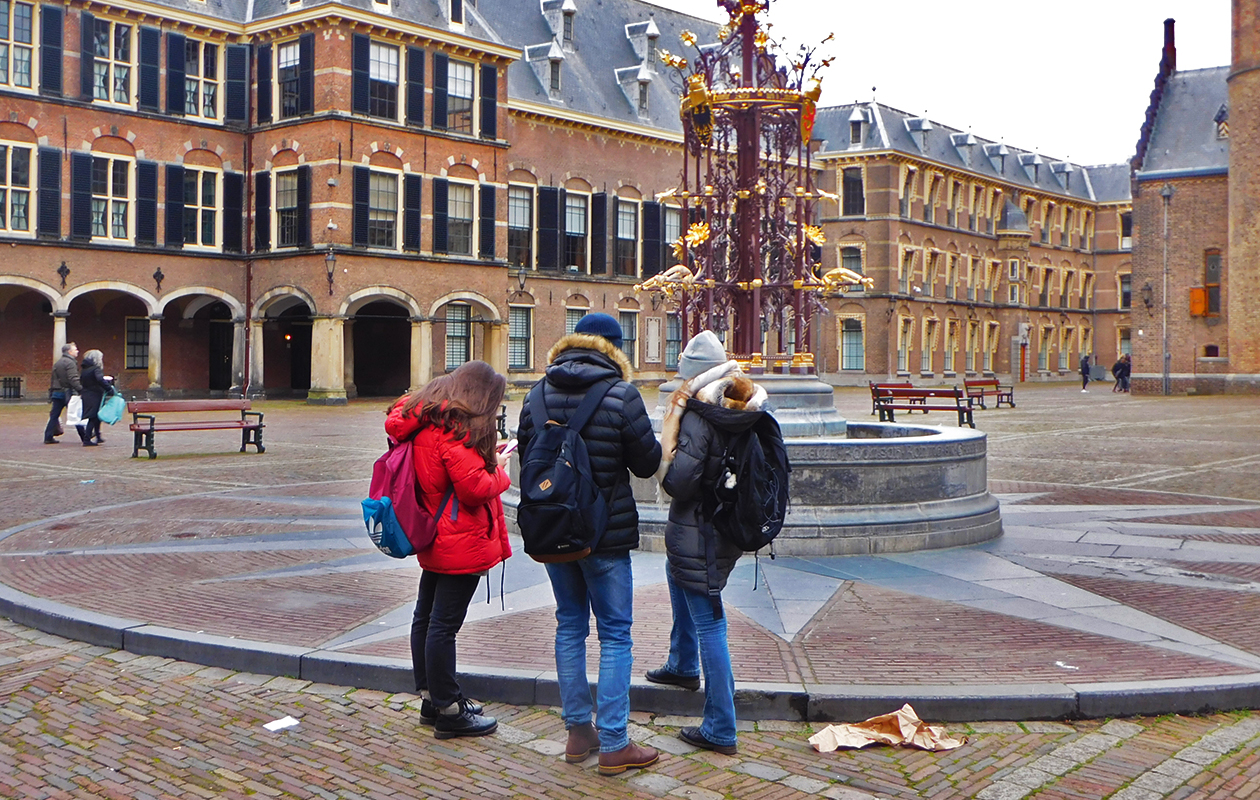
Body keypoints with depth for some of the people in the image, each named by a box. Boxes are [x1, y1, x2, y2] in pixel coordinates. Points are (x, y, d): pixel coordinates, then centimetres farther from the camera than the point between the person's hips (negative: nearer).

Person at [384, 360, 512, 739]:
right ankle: (448, 711, 5)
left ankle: (431, 697, 29)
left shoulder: (425, 420, 10)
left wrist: (485, 455, 8)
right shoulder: (457, 431, -20)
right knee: (444, 625, -4)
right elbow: (475, 487, -25)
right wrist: (498, 469, -5)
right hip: (461, 543, -10)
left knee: (426, 617, 16)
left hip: (433, 538, 10)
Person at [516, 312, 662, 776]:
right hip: (606, 533, -5)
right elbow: (648, 464, -8)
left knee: (569, 626, 16)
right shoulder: (622, 396, -14)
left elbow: (525, 458, 7)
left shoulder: (540, 394, 0)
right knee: (615, 634, 4)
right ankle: (614, 745, 6)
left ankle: (578, 731, 23)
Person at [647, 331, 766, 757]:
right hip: (726, 530, 9)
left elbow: (676, 482, -27)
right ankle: (682, 666, 56)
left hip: (697, 537, -9)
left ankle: (720, 731, 1)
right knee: (678, 584, 35)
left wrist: (670, 422, -20)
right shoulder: (740, 415, 1)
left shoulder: (697, 419, -23)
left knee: (709, 626, -5)